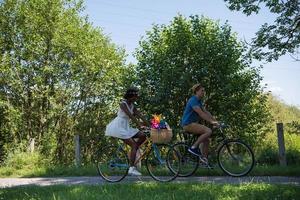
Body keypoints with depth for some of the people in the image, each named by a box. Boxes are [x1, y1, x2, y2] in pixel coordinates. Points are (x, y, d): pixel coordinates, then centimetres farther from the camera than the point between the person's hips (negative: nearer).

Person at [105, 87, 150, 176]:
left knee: (143, 136, -4)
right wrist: (138, 124, -35)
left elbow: (139, 115, 3)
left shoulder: (132, 105, 10)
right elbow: (130, 115, -26)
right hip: (119, 127, -8)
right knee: (134, 145, -16)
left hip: (126, 127, 8)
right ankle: (132, 168, -15)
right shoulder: (123, 104, -14)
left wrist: (149, 125, -4)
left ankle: (132, 154, 6)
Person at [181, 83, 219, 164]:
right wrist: (211, 122, -25)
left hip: (193, 124, 10)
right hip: (188, 124, -10)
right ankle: (193, 147, -15)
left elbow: (206, 112, 16)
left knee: (206, 140, 7)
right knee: (208, 131, -23)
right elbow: (201, 113, -24)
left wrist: (215, 121, 7)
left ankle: (204, 159, 13)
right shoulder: (193, 100, -16)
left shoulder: (199, 101, 16)